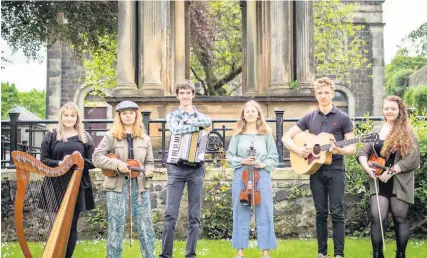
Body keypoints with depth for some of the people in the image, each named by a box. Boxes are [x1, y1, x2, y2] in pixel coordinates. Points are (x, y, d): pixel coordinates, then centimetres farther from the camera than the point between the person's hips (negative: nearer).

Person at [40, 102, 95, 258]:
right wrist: (60, 163, -16)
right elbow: (43, 160, 1)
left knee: (72, 224, 7)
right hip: (56, 186, -2)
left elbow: (92, 161, 7)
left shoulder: (84, 137, 9)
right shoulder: (51, 135, 4)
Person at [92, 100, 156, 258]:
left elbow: (149, 162, 12)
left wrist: (149, 172, -10)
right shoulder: (111, 136, -1)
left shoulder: (144, 138, 9)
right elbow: (96, 158, -7)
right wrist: (117, 164, -18)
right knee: (116, 228, 2)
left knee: (146, 227, 5)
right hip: (117, 186, -3)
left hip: (139, 186, 3)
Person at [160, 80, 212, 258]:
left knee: (194, 215, 4)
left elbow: (208, 122, -11)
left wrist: (189, 120, -11)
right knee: (170, 214, -6)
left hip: (196, 169, 2)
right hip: (177, 168, -2)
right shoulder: (172, 115, 8)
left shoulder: (200, 115, 13)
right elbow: (176, 129, -14)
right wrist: (199, 126, -12)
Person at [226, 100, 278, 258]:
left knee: (264, 213, -1)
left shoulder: (266, 134, 6)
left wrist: (264, 164, -11)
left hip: (262, 176, 0)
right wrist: (241, 161, -10)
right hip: (241, 176, 0)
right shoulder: (237, 135, 7)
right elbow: (229, 156, 6)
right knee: (240, 212, 4)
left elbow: (274, 158, 6)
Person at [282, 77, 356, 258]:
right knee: (321, 213, 9)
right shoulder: (309, 118, 8)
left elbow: (353, 149, -1)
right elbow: (286, 137, 10)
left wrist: (340, 150, -22)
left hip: (335, 169, -3)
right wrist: (297, 150, -8)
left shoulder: (342, 118, -1)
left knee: (337, 212, -4)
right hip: (315, 169, 3)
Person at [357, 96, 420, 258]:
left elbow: (413, 158, -11)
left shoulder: (407, 132, -2)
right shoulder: (376, 132, 10)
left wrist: (391, 171, -16)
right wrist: (367, 168, -12)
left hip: (399, 182, -3)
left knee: (400, 219, 5)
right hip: (379, 182, 3)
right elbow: (362, 153, 8)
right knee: (376, 217, -5)